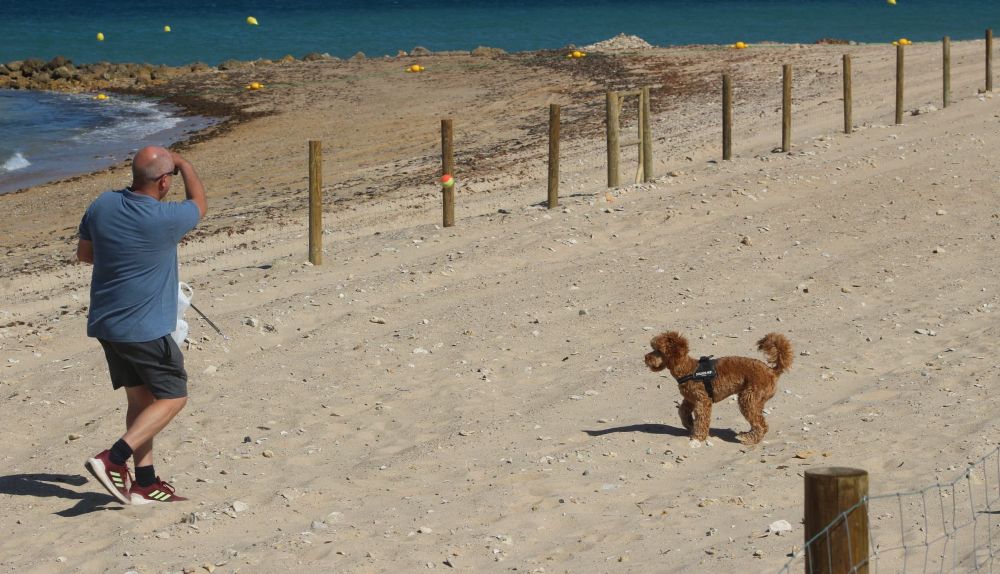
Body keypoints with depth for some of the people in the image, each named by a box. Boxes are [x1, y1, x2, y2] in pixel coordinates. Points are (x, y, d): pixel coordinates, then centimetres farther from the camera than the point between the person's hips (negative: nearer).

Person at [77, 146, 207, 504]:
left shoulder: (102, 205, -1)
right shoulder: (163, 220, -21)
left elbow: (84, 253, 15)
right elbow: (199, 204, 2)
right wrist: (184, 165, 15)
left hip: (105, 324, 7)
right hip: (145, 328, -7)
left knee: (140, 397, 15)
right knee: (172, 397, 5)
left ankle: (145, 482, 15)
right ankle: (113, 460, -10)